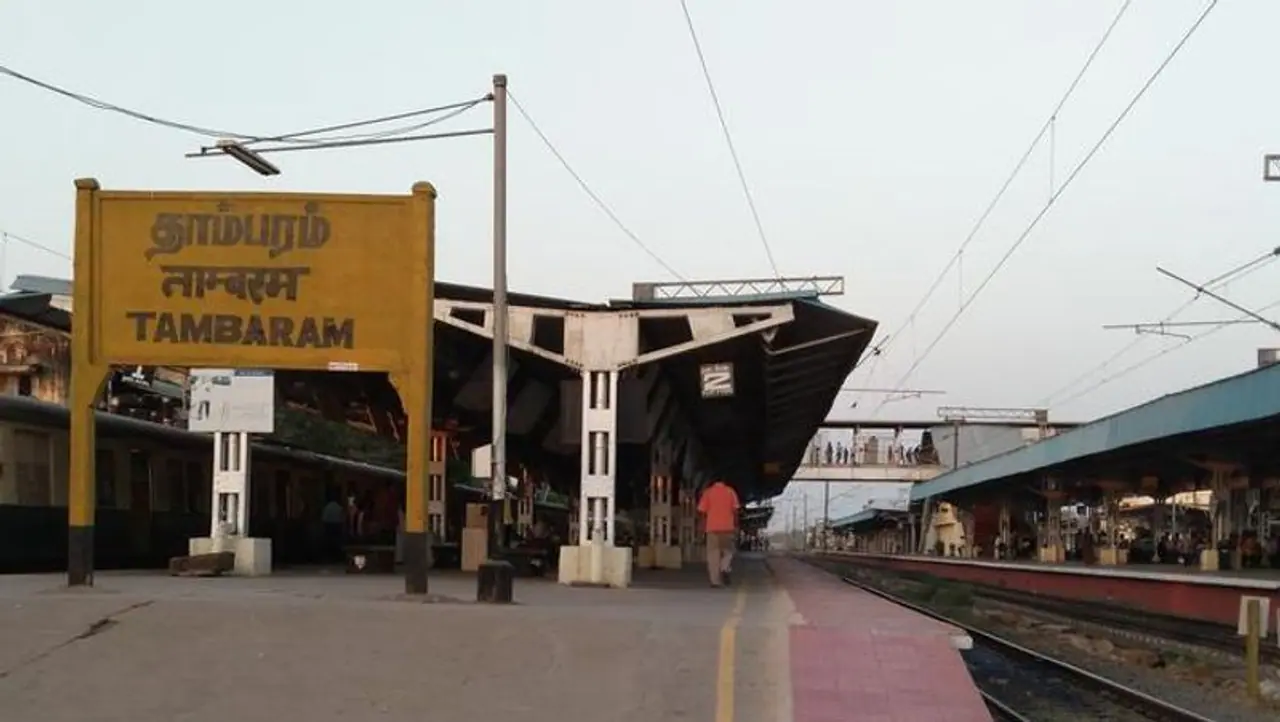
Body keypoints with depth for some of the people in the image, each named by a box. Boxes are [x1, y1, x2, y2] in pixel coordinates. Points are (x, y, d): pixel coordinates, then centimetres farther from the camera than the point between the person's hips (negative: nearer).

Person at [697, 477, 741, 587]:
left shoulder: (708, 492, 6)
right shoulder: (730, 491, 7)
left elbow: (702, 511, 1)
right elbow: (735, 510, 0)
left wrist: (704, 525, 10)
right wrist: (736, 526, 5)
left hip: (712, 527, 0)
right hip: (727, 527, 0)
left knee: (713, 554, 4)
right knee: (728, 551, 15)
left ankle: (715, 580, -1)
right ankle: (725, 569, -11)